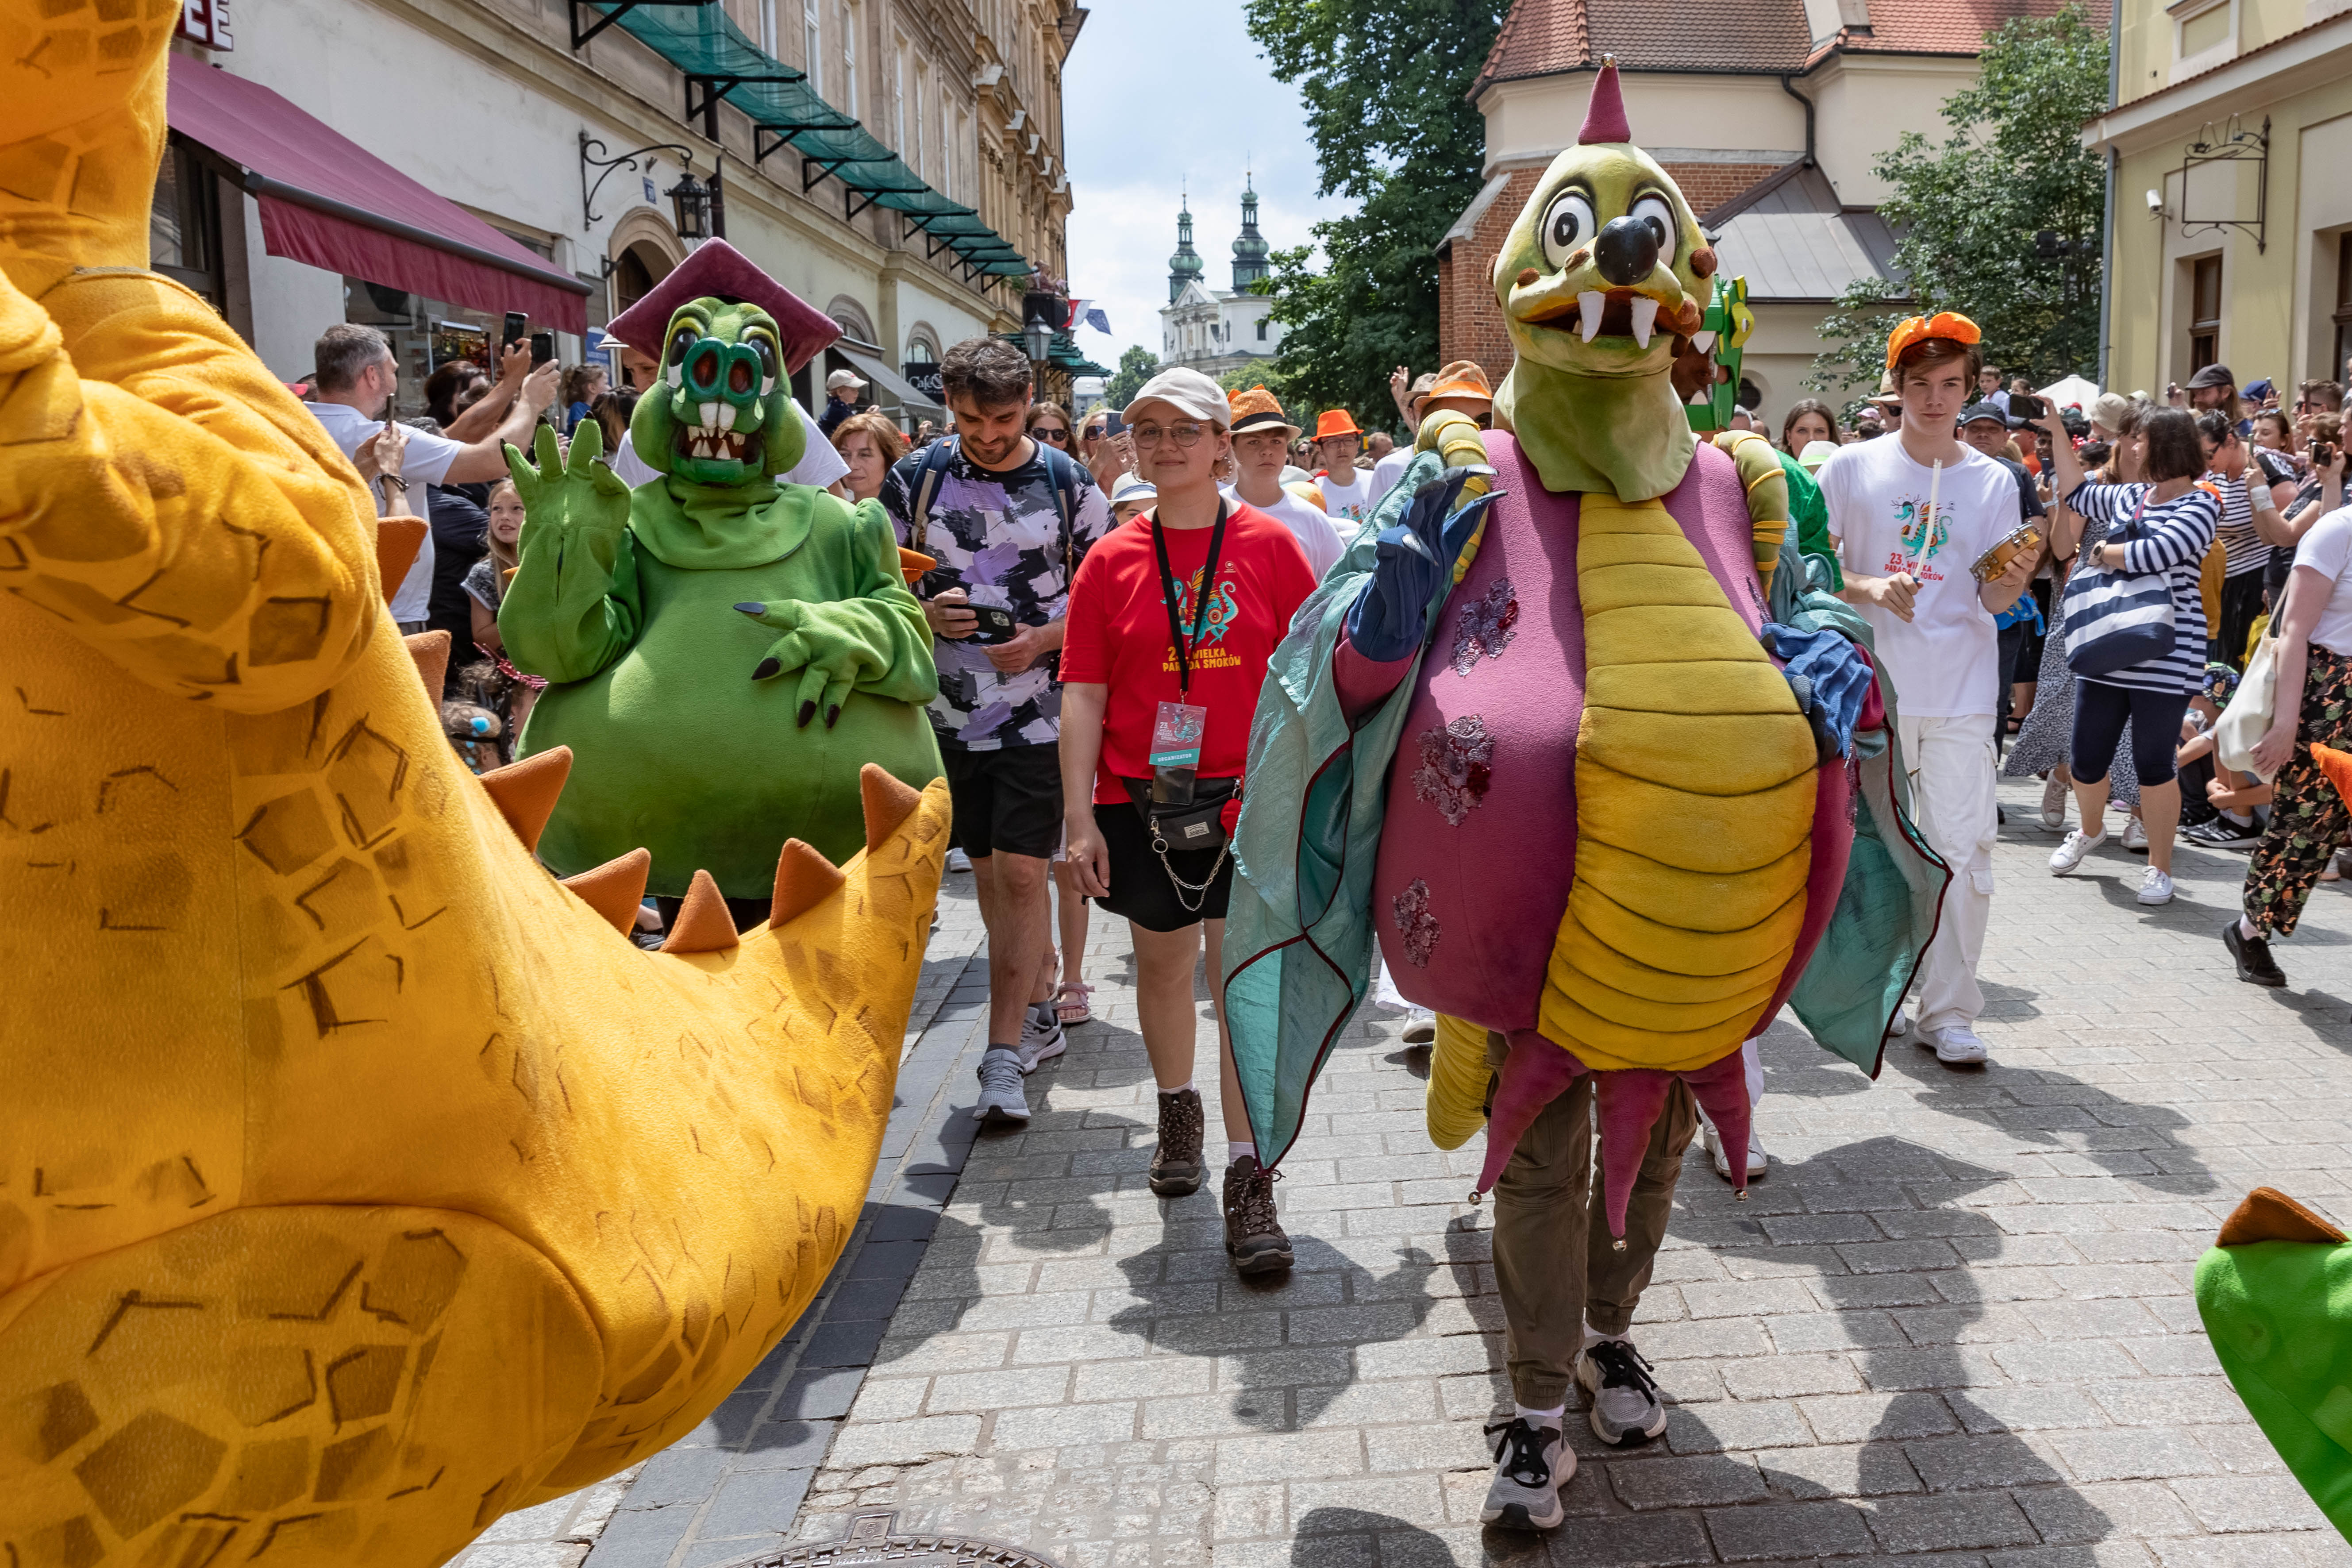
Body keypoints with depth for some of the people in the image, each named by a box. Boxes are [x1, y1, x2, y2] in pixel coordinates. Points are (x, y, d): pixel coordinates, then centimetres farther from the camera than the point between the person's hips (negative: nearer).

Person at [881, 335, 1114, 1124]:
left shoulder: (1068, 484, -2)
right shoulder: (914, 478, 2)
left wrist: (1044, 640, -15)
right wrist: (926, 614, -13)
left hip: (1040, 712, -3)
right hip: (950, 712, 3)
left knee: (1020, 875, -8)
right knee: (988, 870, 14)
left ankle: (1004, 1057, -4)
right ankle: (1039, 1012, 32)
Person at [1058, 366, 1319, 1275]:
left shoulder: (1268, 545, 0)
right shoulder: (1112, 560, 2)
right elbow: (1083, 694, -1)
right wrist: (1080, 818, -6)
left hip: (1248, 796, -2)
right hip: (1142, 799, 2)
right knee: (1163, 962, 17)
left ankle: (1248, 1180, 1)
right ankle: (1177, 1109, 42)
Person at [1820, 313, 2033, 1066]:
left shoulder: (1993, 481, 6)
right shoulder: (1852, 468, 2)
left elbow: (1994, 601, 5)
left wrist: (2014, 582, -17)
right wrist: (1870, 589, -16)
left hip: (1962, 697, 1)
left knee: (1964, 853, -4)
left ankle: (1949, 1011, 5)